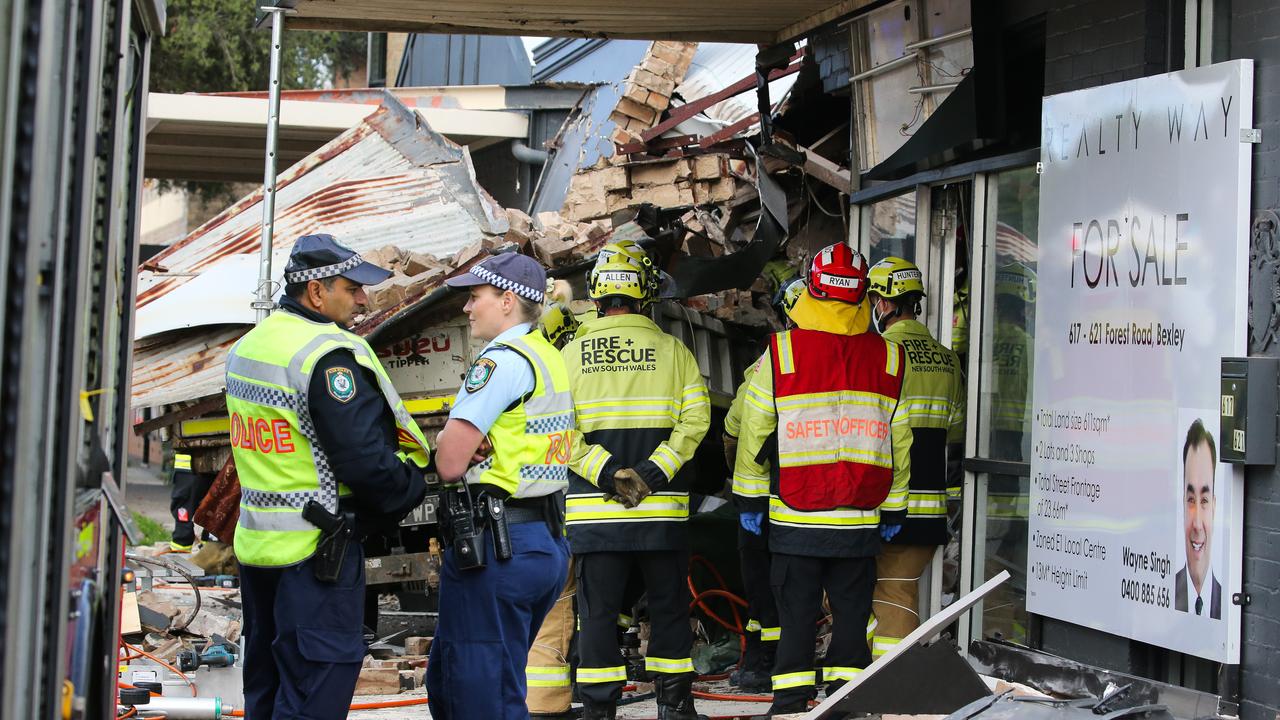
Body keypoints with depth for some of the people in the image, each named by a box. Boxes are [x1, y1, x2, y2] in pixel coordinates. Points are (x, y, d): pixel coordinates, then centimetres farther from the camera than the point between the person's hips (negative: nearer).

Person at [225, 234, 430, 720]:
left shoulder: (245, 349, 12)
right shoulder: (328, 356, -18)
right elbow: (366, 459, -21)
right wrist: (414, 485, -3)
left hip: (256, 541, 9)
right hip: (315, 550, -9)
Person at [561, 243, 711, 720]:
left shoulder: (572, 354, 2)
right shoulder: (673, 351, 2)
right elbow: (694, 420, -7)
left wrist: (608, 473, -9)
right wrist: (654, 473, -10)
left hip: (592, 510, 0)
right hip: (662, 510, 0)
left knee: (598, 610, 6)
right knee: (669, 606, 12)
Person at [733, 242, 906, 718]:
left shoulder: (781, 353, -6)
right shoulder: (888, 358, 1)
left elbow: (754, 432, -1)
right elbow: (898, 443, 7)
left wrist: (749, 500, 9)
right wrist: (893, 510, 16)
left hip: (795, 519, -1)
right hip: (861, 521, 1)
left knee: (796, 613, 6)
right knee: (851, 612, 10)